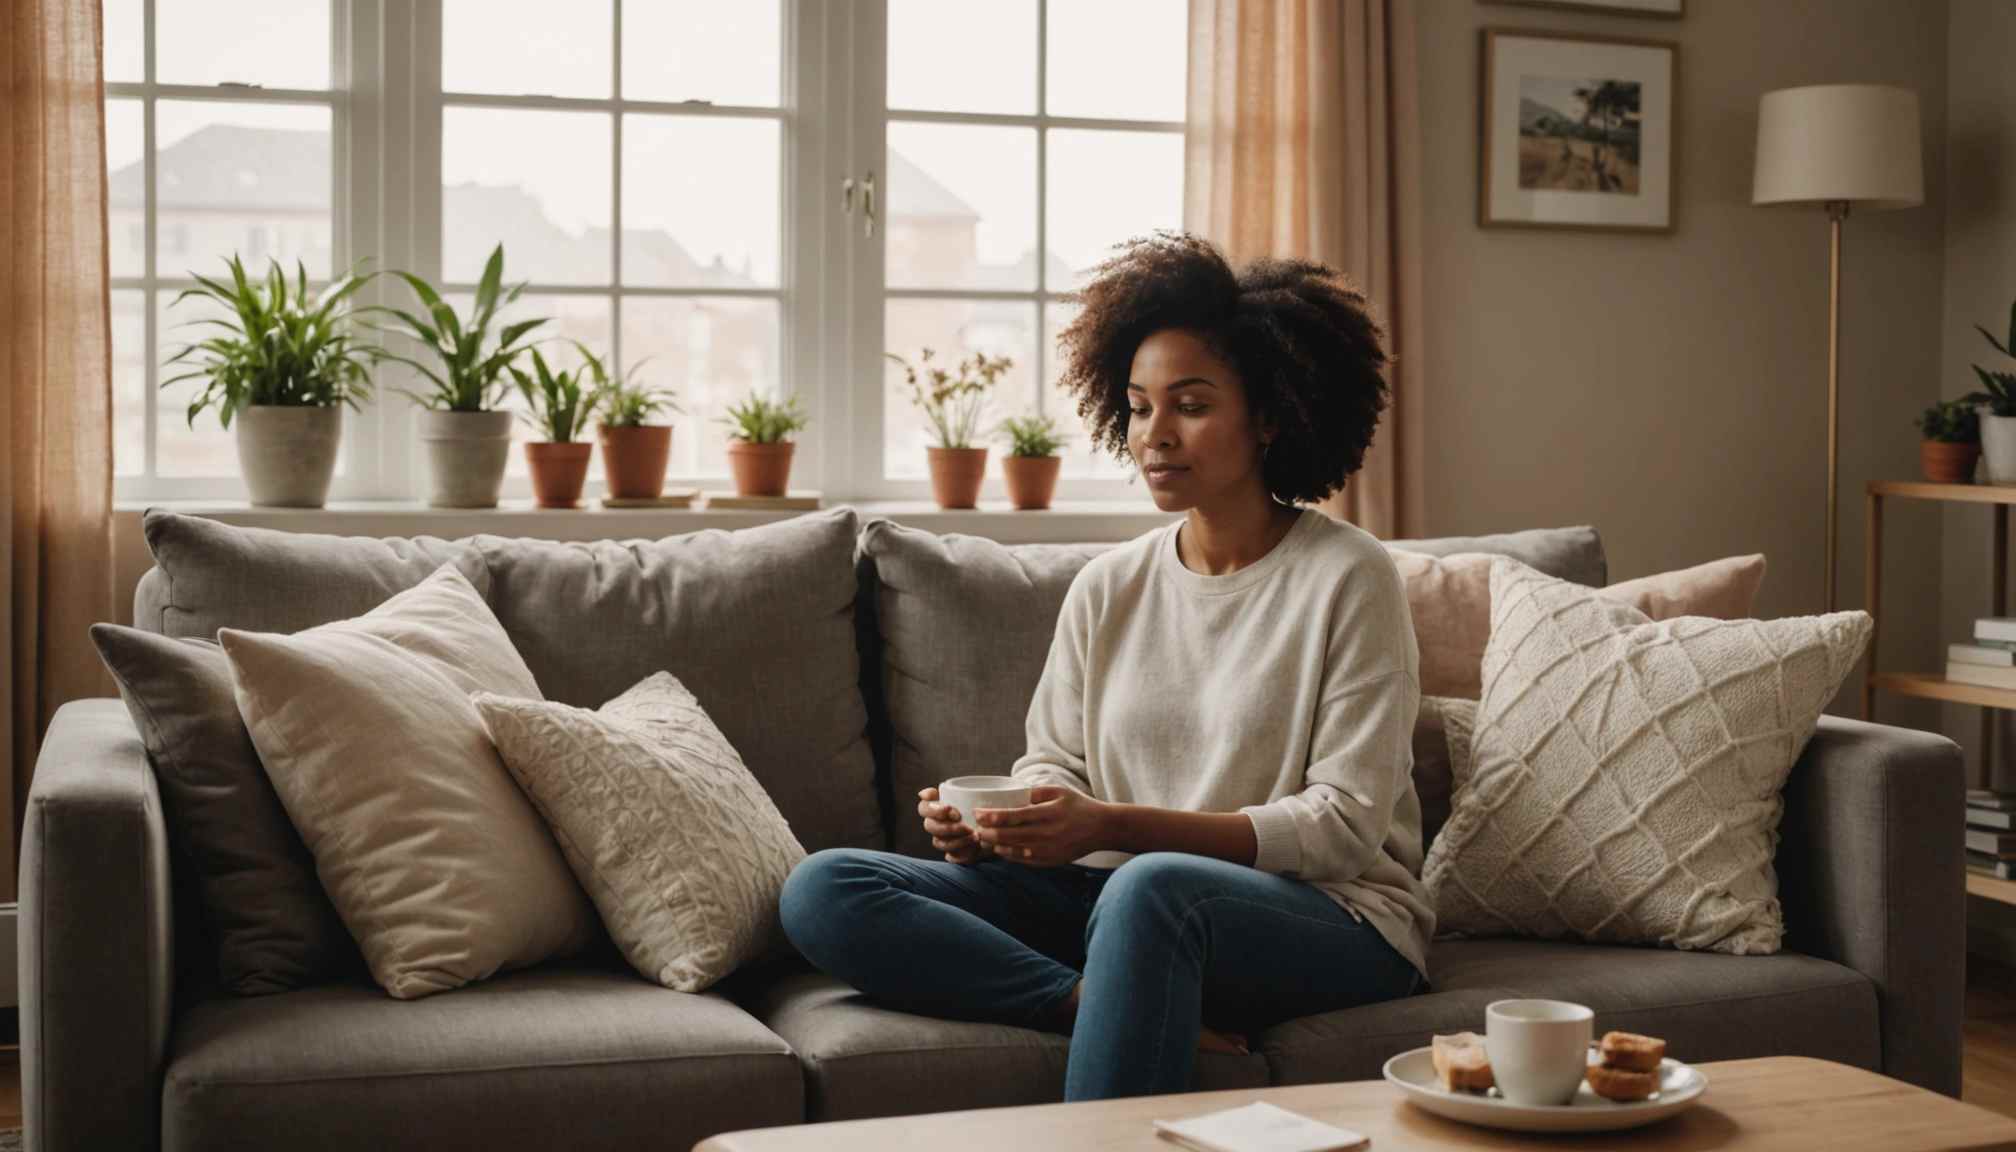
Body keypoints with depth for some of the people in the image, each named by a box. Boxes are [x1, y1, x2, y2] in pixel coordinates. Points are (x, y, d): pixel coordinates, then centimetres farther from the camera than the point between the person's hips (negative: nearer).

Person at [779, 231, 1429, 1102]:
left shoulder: (1347, 579, -4)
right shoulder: (1107, 589, 12)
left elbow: (1345, 825, -10)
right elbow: (1054, 766, 15)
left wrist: (1115, 825, -19)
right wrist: (993, 820, -11)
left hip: (1332, 918, -6)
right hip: (1123, 903, 6)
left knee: (1152, 887, -42)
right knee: (822, 889, -13)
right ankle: (1139, 1013, -25)